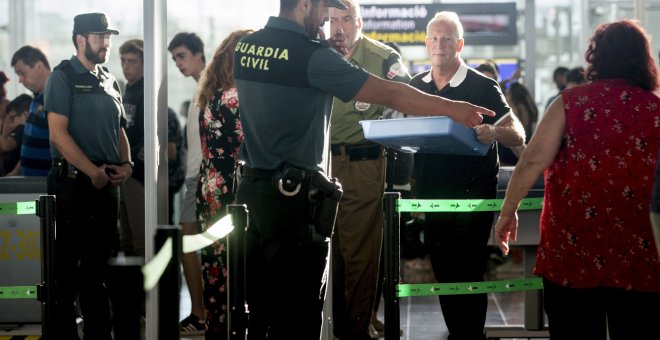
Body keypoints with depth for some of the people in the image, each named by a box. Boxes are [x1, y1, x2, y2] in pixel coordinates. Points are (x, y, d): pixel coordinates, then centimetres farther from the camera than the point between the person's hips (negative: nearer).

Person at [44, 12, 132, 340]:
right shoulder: (63, 77, -5)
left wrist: (126, 163, 3)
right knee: (67, 263, -3)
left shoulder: (110, 81, 16)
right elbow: (59, 133, -14)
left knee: (98, 260, 12)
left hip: (107, 183, 7)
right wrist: (93, 171, -16)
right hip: (73, 181, -7)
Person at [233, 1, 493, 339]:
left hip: (251, 186, 7)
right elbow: (389, 94, -11)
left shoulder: (245, 47, 6)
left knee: (255, 308, 13)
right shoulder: (311, 55, -15)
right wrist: (451, 108, -2)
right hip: (294, 195, -7)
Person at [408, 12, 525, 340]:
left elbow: (518, 135, -12)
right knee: (443, 272, 10)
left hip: (472, 196, -5)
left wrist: (493, 133, -34)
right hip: (431, 194, 5)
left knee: (468, 272, -5)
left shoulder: (483, 87, -6)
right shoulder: (416, 85, 8)